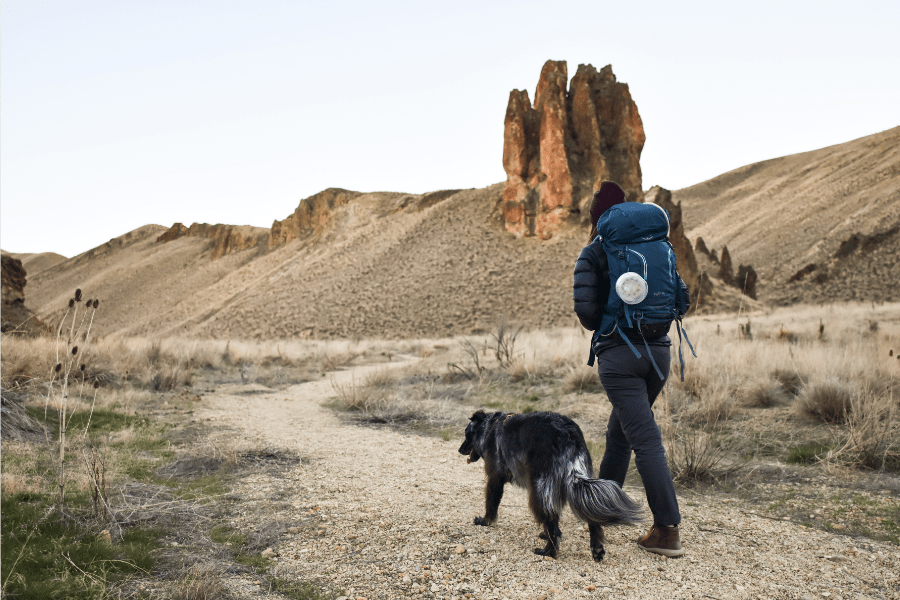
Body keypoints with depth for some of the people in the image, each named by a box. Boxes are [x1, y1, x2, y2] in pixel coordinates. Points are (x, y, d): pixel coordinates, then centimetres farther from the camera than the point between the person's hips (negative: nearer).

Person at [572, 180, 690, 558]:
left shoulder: (593, 254, -3)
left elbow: (585, 308, -12)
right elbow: (682, 298, 6)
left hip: (618, 355, -5)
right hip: (658, 350, 6)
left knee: (646, 440, -7)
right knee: (619, 432, 21)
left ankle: (668, 532, -7)